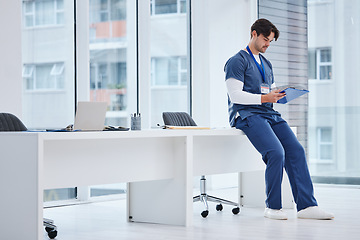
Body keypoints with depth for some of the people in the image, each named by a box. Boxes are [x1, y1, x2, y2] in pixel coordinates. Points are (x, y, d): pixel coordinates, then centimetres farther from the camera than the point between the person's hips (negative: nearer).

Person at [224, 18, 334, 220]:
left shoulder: (266, 64, 25)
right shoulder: (237, 61, -1)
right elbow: (235, 96, -12)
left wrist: (280, 95, 3)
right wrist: (265, 98, -20)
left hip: (269, 113, 8)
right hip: (246, 114, -8)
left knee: (296, 150, -13)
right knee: (276, 153, -26)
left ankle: (307, 205, -14)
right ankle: (272, 207, -13)